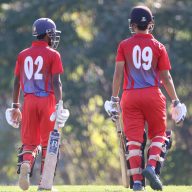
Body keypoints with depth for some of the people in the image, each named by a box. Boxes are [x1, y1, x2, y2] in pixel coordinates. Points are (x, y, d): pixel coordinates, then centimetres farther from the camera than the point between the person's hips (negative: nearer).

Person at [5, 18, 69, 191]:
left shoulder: (23, 55, 8)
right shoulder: (53, 55, -4)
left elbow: (17, 82, 9)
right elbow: (56, 82, -10)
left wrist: (15, 106, 15)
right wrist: (59, 104, -10)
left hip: (29, 101, 3)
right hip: (47, 100, -3)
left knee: (29, 142, 8)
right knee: (48, 143, 7)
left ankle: (25, 164, -21)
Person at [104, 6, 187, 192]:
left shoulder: (124, 46, 2)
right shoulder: (158, 47, 2)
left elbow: (118, 73, -4)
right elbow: (166, 78, 1)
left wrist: (113, 99, 0)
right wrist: (176, 102, 8)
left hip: (131, 96, 1)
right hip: (152, 95, 0)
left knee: (134, 139, 2)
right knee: (158, 134, 15)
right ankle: (151, 167, -8)